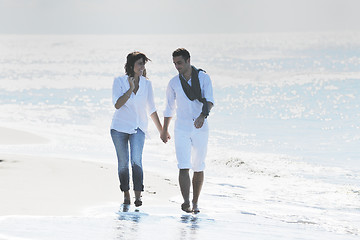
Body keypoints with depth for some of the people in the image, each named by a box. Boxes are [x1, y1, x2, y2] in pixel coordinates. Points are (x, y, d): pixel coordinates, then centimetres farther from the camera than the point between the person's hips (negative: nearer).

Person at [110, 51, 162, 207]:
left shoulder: (146, 84, 2)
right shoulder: (119, 82, -5)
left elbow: (151, 109, 10)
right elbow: (117, 104, -16)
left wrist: (161, 130, 12)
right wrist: (131, 89, -20)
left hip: (138, 128, 0)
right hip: (120, 127, 0)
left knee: (136, 160, -17)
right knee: (123, 163, 5)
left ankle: (138, 196, -18)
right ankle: (126, 195, 19)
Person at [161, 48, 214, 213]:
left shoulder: (203, 78, -3)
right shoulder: (174, 83, 3)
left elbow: (209, 101, -16)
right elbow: (169, 108, 15)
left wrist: (202, 116, -36)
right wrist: (164, 130, 23)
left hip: (200, 130, 0)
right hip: (182, 130, 0)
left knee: (198, 168, 8)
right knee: (184, 167, -15)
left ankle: (195, 203, 22)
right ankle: (186, 203, -24)